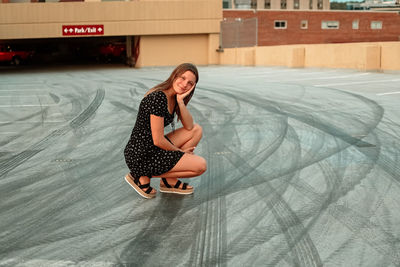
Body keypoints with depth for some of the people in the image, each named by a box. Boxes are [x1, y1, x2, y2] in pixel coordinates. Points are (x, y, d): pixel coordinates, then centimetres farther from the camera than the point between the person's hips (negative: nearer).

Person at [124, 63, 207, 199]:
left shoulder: (174, 97, 8)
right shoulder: (158, 98, -23)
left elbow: (189, 126, 2)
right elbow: (158, 140, -22)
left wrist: (180, 101, -11)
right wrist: (179, 152, -5)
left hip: (154, 149, 10)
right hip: (142, 156, -10)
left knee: (197, 129, 10)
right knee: (201, 165, -12)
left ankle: (169, 181, 8)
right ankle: (143, 176, -3)